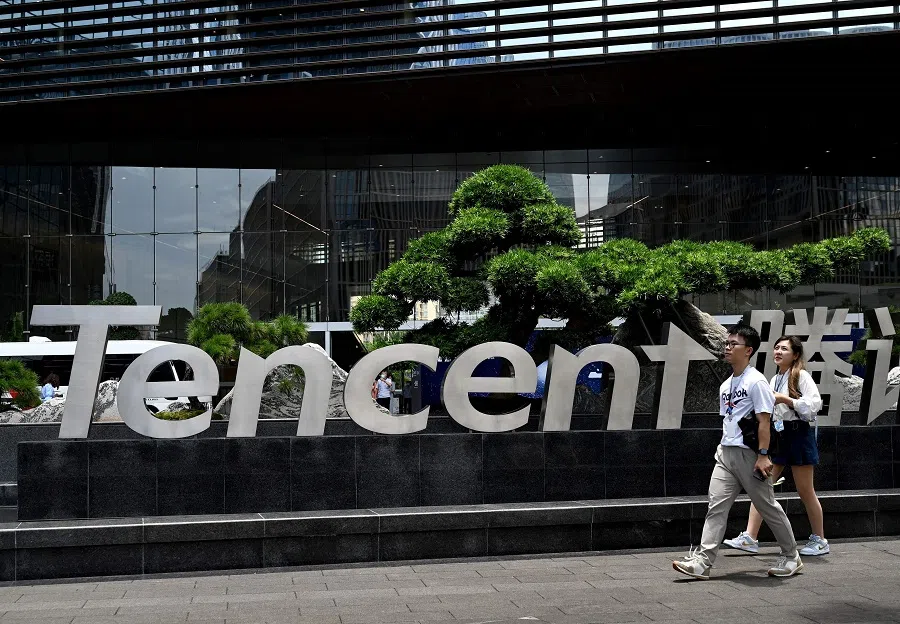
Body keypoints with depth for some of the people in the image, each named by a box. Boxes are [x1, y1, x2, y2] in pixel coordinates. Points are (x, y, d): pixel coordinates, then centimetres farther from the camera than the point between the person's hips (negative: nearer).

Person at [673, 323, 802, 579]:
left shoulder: (756, 381, -10)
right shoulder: (726, 385, 15)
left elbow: (764, 420, -14)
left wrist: (763, 455, -18)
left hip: (748, 454, -7)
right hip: (726, 452, 7)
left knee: (768, 506, 6)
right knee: (716, 506, -2)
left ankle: (791, 557, 24)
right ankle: (701, 562, -7)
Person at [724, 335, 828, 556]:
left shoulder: (801, 376, -5)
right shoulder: (774, 380, 17)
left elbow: (815, 403, -16)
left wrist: (786, 399, -20)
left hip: (798, 434, -7)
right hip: (776, 434, 7)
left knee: (805, 491, 3)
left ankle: (820, 540, 19)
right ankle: (750, 538, -4)